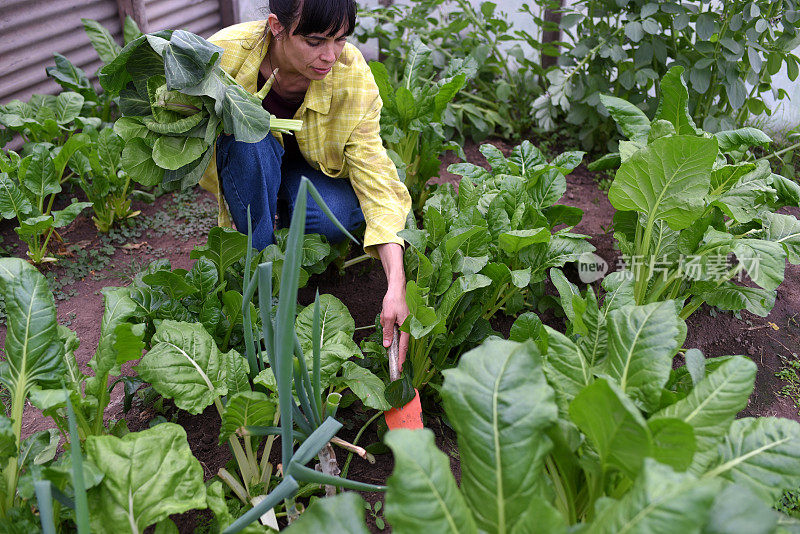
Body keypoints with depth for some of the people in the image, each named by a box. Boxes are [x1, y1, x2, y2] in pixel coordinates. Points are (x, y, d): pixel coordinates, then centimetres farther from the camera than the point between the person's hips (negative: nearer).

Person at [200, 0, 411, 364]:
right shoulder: (224, 54, -28)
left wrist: (396, 285, -41)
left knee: (332, 216, -33)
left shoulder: (353, 74, -28)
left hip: (313, 169, 0)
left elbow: (374, 176, -31)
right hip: (243, 162, 0)